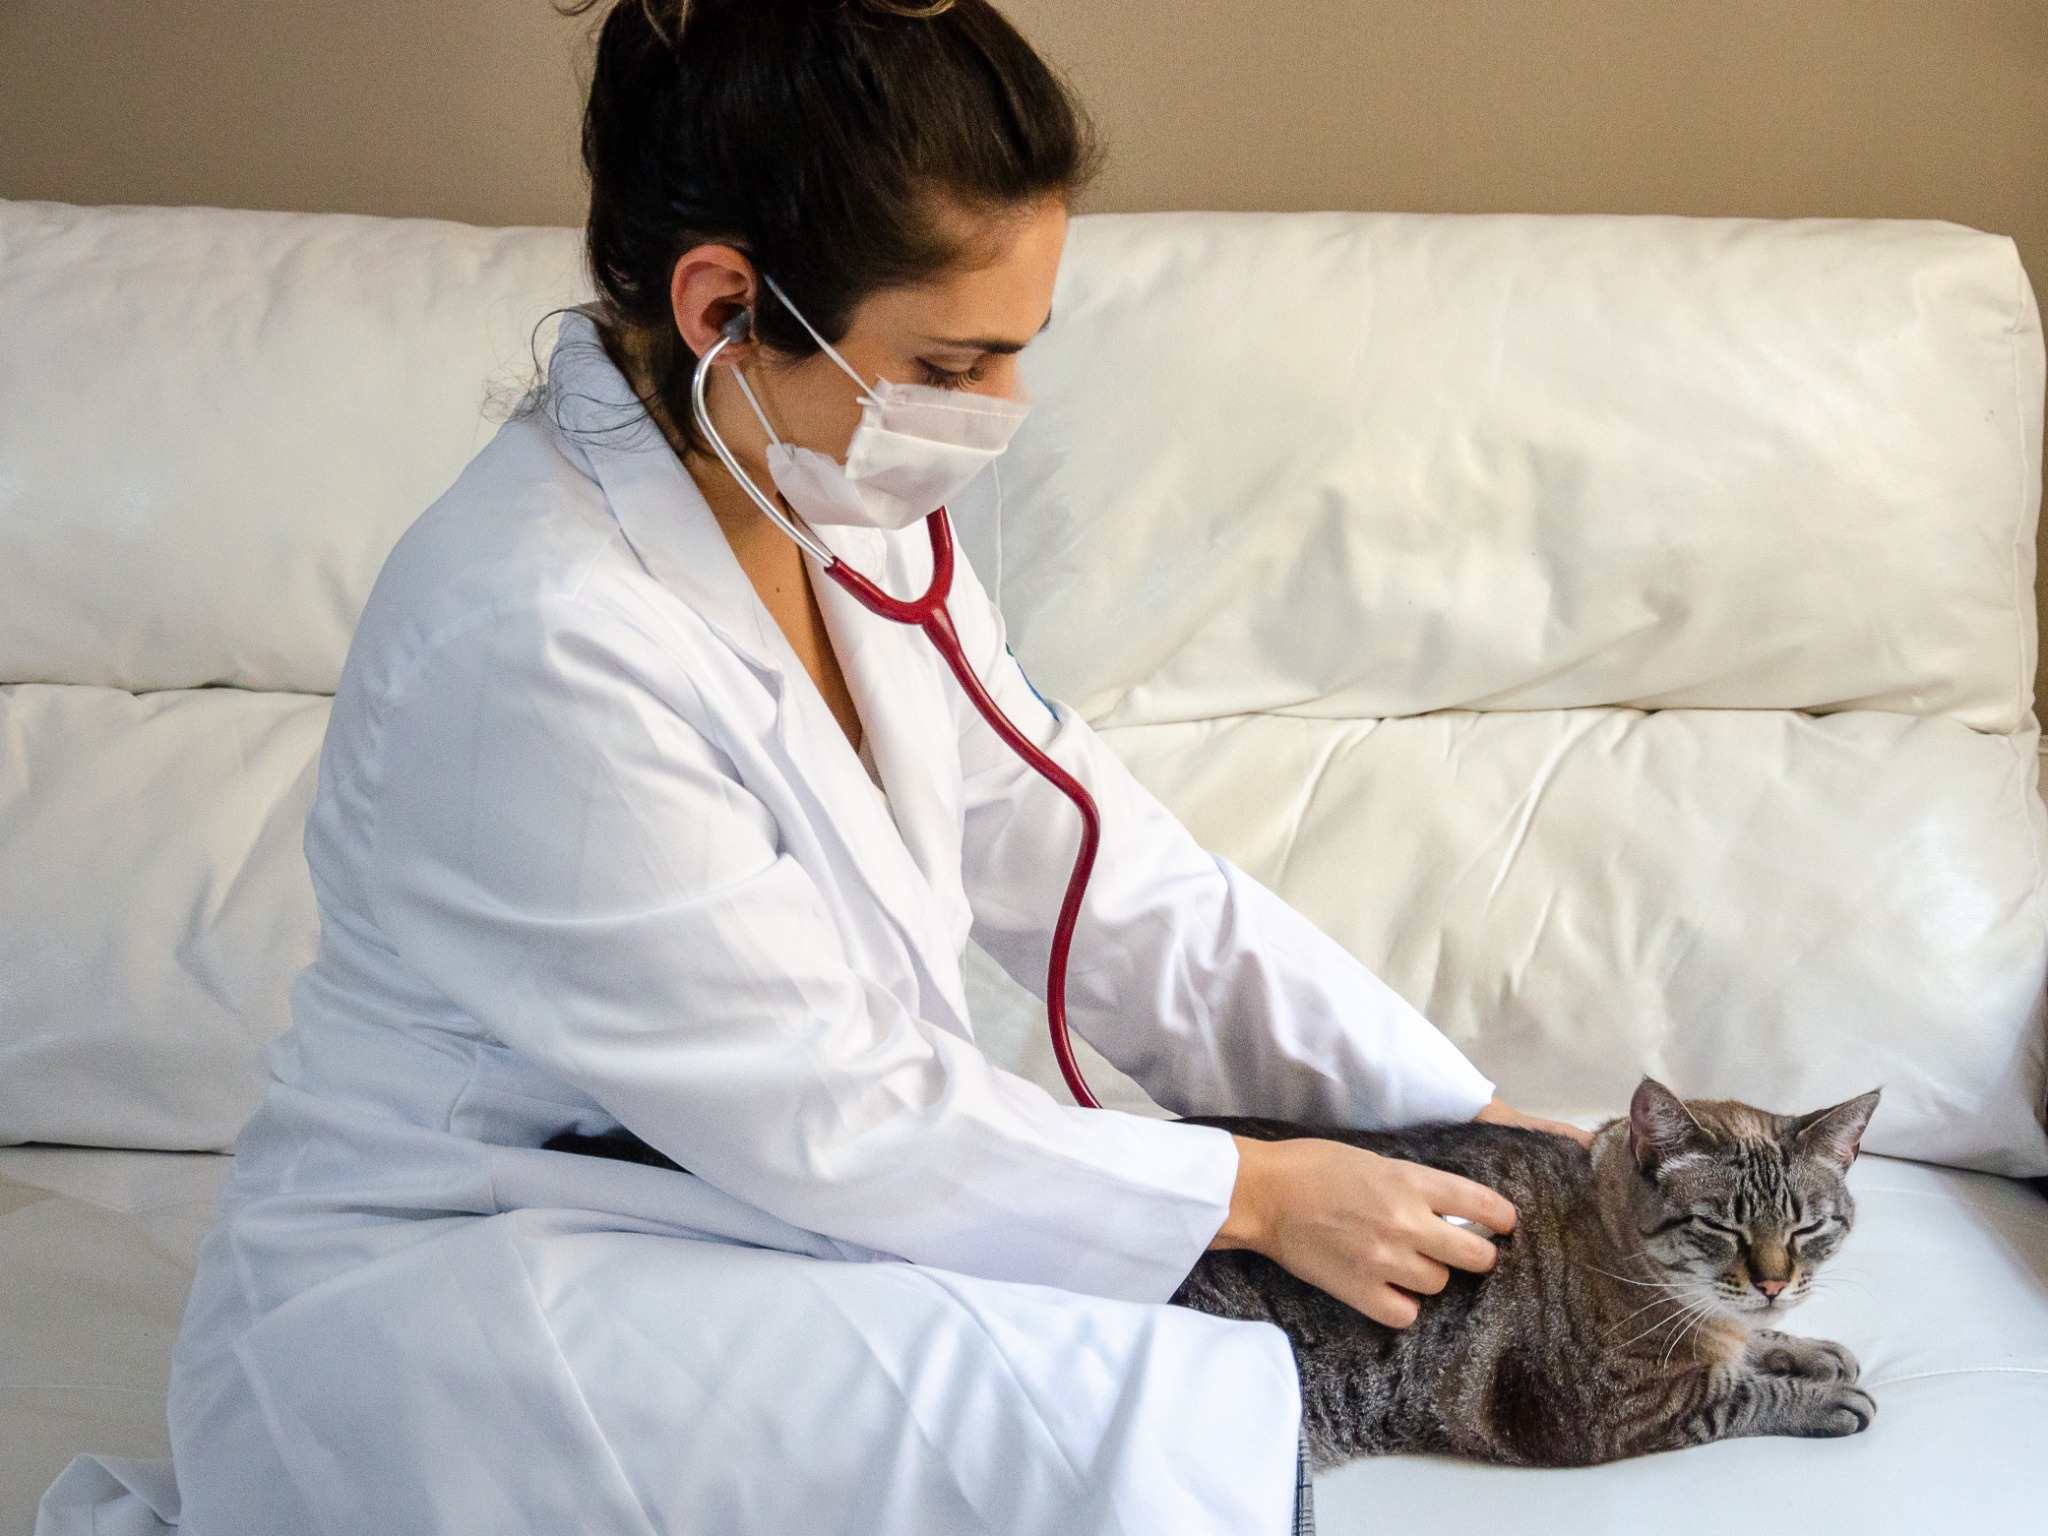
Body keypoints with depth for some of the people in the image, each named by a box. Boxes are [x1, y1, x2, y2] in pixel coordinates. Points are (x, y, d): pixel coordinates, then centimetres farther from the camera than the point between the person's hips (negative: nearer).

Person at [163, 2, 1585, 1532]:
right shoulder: (534, 642, -28)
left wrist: (1464, 1115, -3)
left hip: (746, 1188, 8)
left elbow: (1106, 877, 2)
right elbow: (826, 1121, -22)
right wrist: (1253, 1191, -14)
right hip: (440, 1316, -7)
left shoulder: (851, 513, -1)